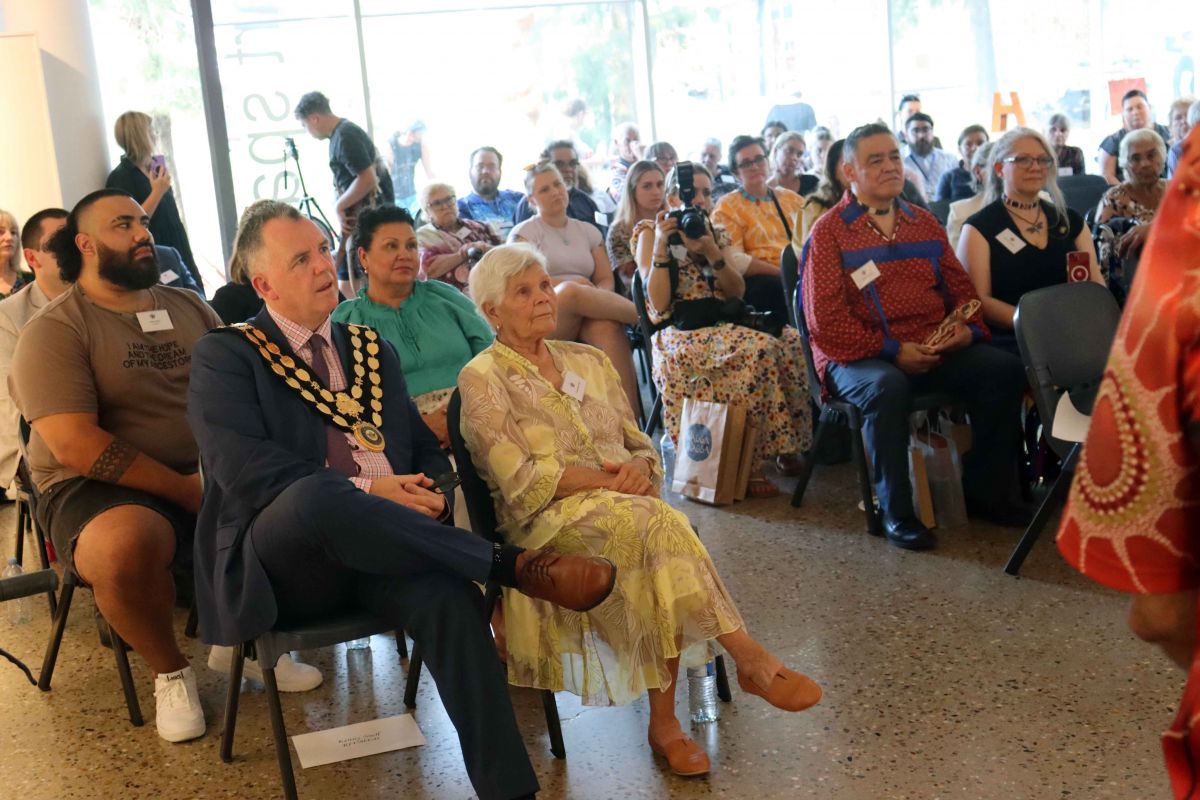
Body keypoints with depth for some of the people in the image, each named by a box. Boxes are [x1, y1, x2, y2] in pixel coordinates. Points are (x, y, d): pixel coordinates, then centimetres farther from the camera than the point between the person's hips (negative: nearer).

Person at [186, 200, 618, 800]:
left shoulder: (373, 350, 20)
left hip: (374, 554, 4)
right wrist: (364, 492, -17)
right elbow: (241, 467, -10)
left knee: (449, 595, -30)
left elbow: (427, 449, 20)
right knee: (319, 492, -38)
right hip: (278, 563, -3)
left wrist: (431, 495, -4)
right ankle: (514, 565, -28)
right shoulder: (224, 356, 4)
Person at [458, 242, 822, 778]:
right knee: (653, 523, -33)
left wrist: (638, 469, -7)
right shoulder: (482, 379, 2)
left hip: (628, 509, 4)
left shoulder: (588, 361, 19)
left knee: (655, 528, -32)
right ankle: (750, 659, -27)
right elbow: (520, 481, -9)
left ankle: (664, 721, -24)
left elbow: (642, 448, 18)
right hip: (547, 522, -4)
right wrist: (608, 480, -16)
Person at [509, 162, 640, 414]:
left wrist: (594, 299, -12)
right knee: (569, 291, -38)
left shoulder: (588, 231, 22)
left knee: (608, 326, -36)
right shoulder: (524, 233, 10)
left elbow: (606, 279, 12)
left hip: (588, 319, 3)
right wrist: (570, 285, -14)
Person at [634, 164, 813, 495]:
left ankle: (783, 445, -13)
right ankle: (749, 461, -27)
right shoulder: (650, 233, 4)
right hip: (679, 332, -5)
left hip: (722, 325, 5)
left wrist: (712, 252, -8)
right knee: (759, 348, -33)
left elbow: (737, 292, 6)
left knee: (792, 341, -24)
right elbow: (659, 304, -8)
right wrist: (660, 245, -15)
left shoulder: (717, 234, 19)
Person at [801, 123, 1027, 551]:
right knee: (886, 387, -37)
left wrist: (968, 329, -3)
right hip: (859, 356, -5)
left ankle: (985, 491, 1)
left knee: (1005, 368, -15)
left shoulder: (924, 223, 18)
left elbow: (960, 287, 21)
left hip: (936, 350, 5)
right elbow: (824, 319, -10)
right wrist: (892, 351, -17)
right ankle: (896, 513, -20)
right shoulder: (828, 232, 0)